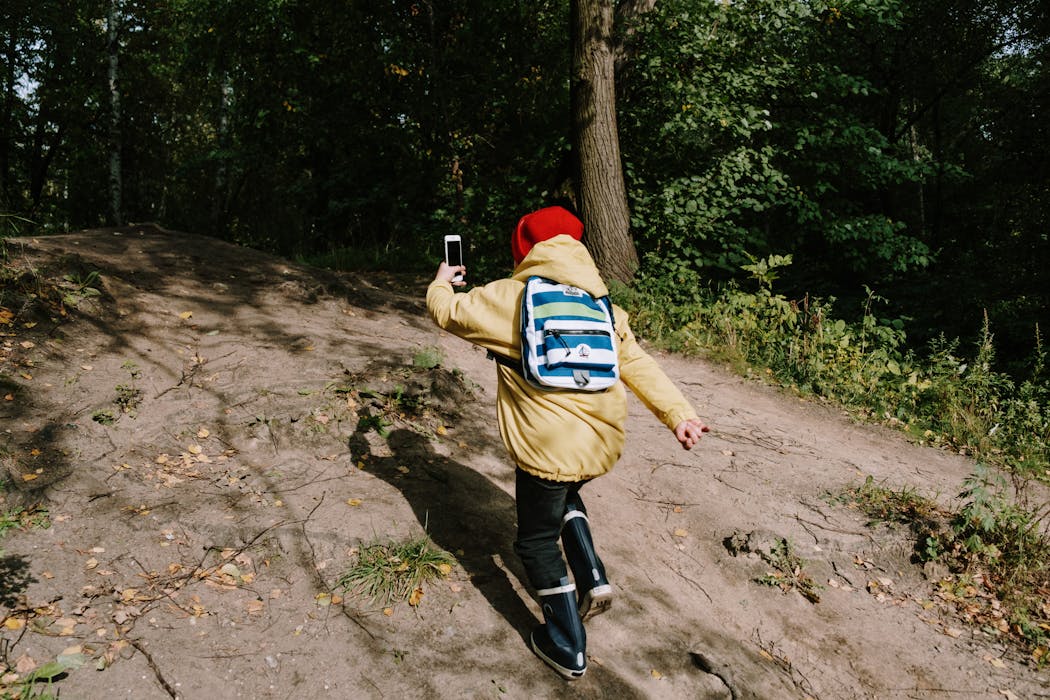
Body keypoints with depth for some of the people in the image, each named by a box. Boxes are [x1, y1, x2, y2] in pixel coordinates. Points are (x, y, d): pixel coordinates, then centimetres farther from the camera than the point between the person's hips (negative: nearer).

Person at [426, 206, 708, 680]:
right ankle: (592, 580, 24)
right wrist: (677, 413, -3)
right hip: (603, 444, 7)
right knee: (564, 496, 36)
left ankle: (568, 649, 23)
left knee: (538, 541, 14)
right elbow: (638, 364, 3)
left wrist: (441, 284, 25)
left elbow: (449, 313, 4)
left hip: (547, 449, -6)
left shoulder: (510, 297, -8)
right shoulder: (601, 303, 9)